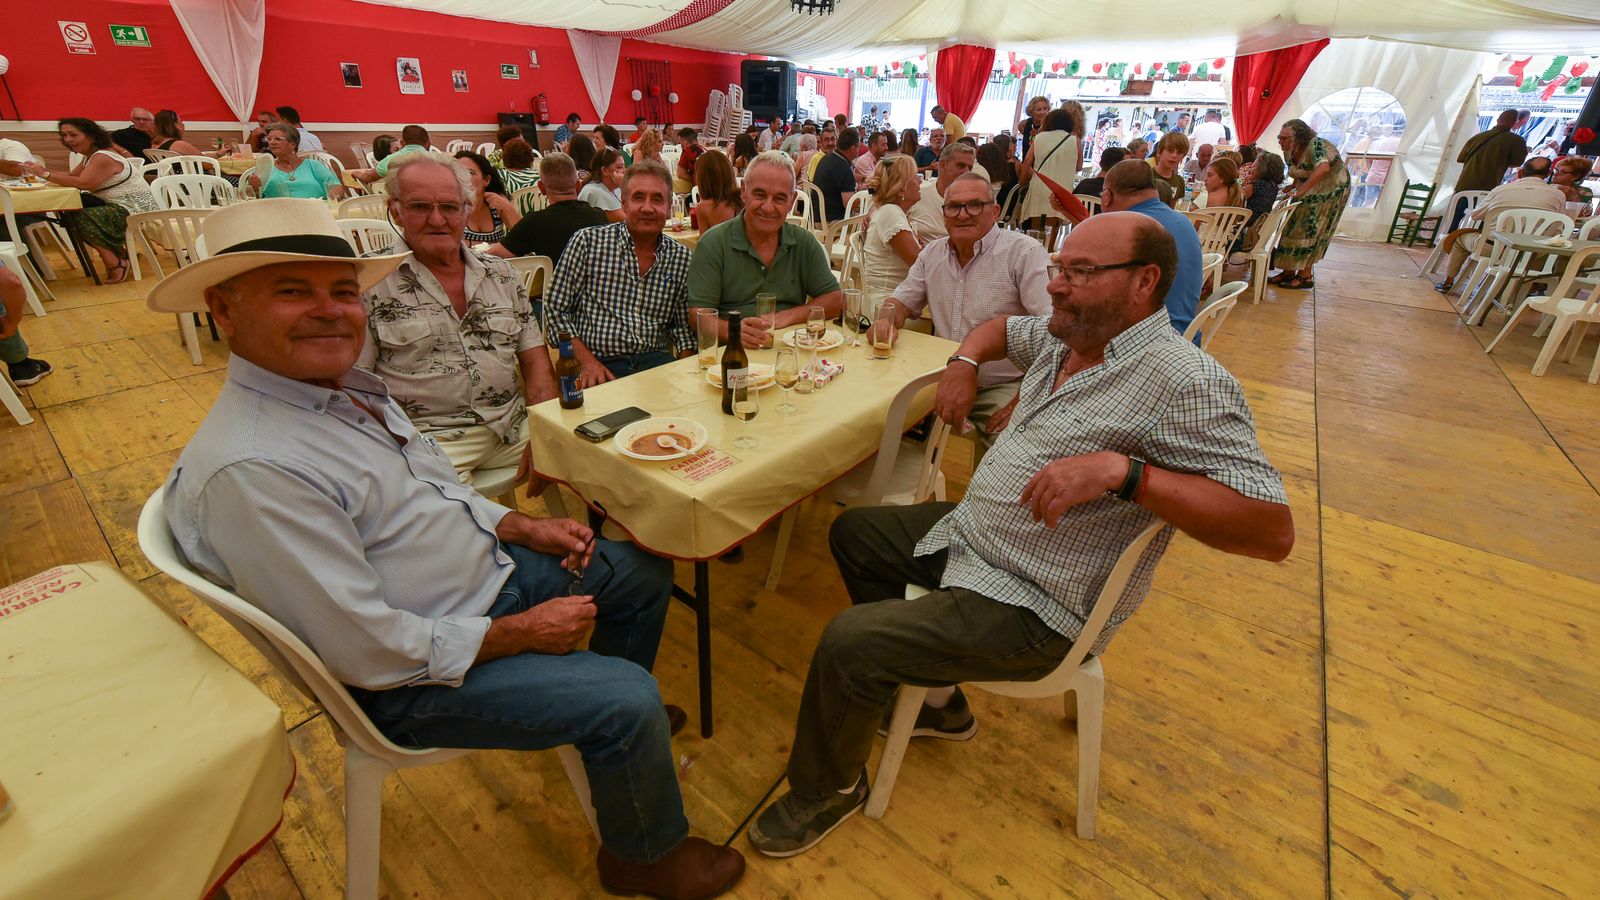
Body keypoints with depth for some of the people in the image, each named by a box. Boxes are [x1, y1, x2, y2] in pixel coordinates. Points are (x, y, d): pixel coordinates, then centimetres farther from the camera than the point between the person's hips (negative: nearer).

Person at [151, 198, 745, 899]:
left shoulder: (346, 387, 2)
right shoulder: (249, 470, -28)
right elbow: (372, 651, -28)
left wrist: (521, 528, 1)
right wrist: (523, 633, -19)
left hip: (490, 570, 9)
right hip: (412, 675, -9)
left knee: (644, 570, 13)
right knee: (629, 701, -18)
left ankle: (612, 722, 37)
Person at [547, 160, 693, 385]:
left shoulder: (682, 258, 10)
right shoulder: (587, 242, 1)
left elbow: (683, 327, 15)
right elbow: (556, 309, 3)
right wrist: (587, 361, -9)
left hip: (655, 361, 3)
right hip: (597, 364, -2)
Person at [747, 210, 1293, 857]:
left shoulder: (1187, 384, -21)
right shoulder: (1062, 339, 5)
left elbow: (1273, 530, -26)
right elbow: (1000, 327, 27)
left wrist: (1124, 470, -36)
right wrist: (965, 360, 5)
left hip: (1030, 606, -10)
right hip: (965, 534, 10)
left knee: (848, 641, -21)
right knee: (852, 533, 22)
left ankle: (829, 788, 13)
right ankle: (936, 696, 26)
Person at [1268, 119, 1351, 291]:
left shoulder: (1315, 145, -29)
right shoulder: (1288, 153, -6)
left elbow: (1323, 168, -48)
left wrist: (1300, 191, -49)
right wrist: (1293, 186, -8)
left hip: (1330, 191, -8)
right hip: (1308, 192, 8)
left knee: (1309, 231, -6)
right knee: (1294, 228, 6)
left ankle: (1305, 276, 2)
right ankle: (1289, 270, 14)